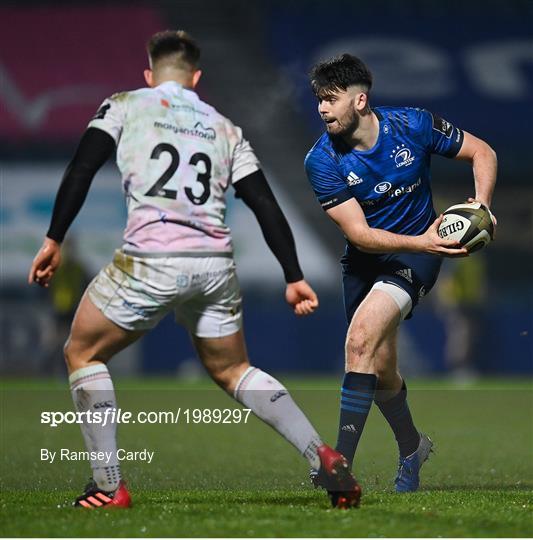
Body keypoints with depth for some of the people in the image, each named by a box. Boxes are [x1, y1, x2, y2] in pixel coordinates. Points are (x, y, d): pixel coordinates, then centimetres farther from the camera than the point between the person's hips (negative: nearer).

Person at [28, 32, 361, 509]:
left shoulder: (124, 106, 12)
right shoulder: (225, 129, 21)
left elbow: (81, 171, 0)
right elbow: (265, 205, 15)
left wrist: (54, 241, 2)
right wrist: (294, 278, 17)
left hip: (151, 259, -4)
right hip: (216, 263, 4)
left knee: (82, 353, 18)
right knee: (232, 370, 24)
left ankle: (109, 487, 8)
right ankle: (323, 457, 8)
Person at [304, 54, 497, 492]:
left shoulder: (414, 125, -15)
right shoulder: (322, 161, -16)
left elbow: (482, 152, -1)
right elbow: (360, 234, -21)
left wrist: (481, 206, -18)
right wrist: (421, 242, -35)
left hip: (416, 256, -3)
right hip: (366, 259, 3)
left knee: (361, 338, -25)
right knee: (382, 371, 11)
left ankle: (341, 462, -25)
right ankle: (412, 448, 41)